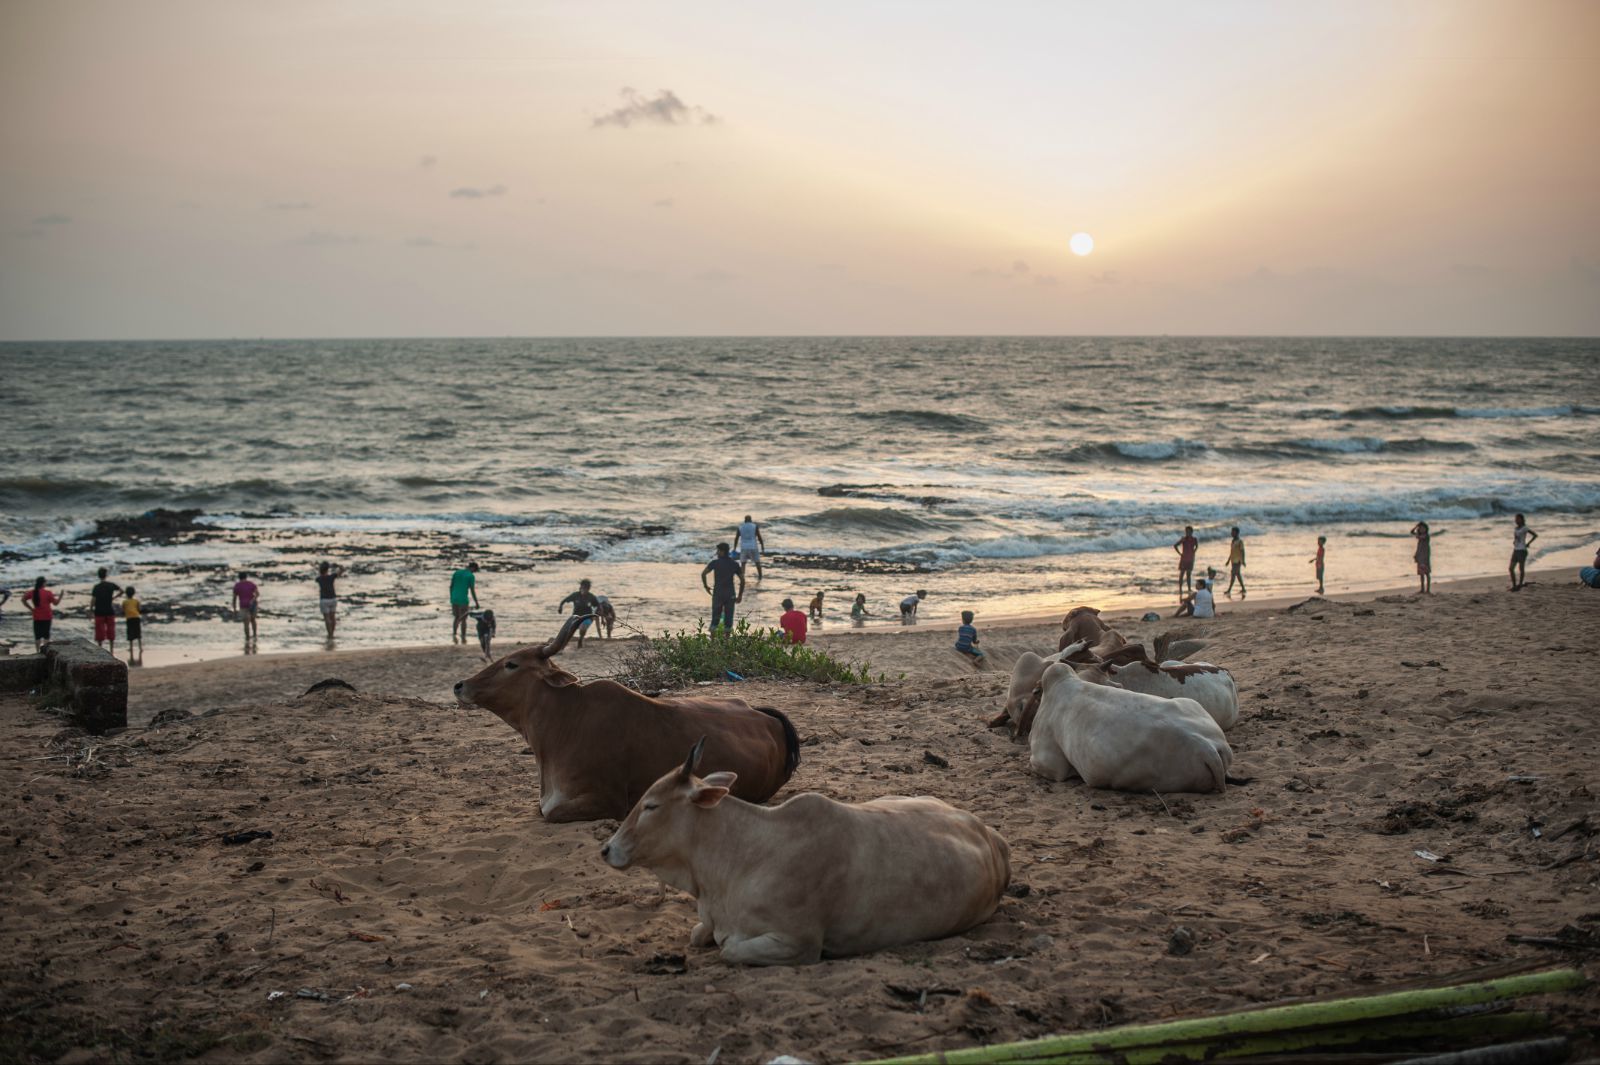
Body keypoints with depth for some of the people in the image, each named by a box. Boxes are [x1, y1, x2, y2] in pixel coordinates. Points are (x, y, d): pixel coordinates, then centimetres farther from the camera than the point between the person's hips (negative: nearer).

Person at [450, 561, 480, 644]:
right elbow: (472, 591, -10)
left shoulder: (456, 573, 8)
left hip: (454, 600, 5)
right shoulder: (471, 576, -8)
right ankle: (463, 638, 9)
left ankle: (454, 635, 0)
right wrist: (476, 603, -4)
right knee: (463, 619, 7)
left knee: (456, 617, 17)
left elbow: (451, 587, 9)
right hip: (463, 600, -5)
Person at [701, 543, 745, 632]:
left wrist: (705, 586, 3)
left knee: (715, 616, 5)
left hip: (717, 593, -2)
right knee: (728, 617, 6)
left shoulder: (715, 562, -2)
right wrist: (740, 595, 6)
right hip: (730, 594, 2)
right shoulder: (735, 564, 5)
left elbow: (703, 573, -12)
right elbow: (742, 580, 1)